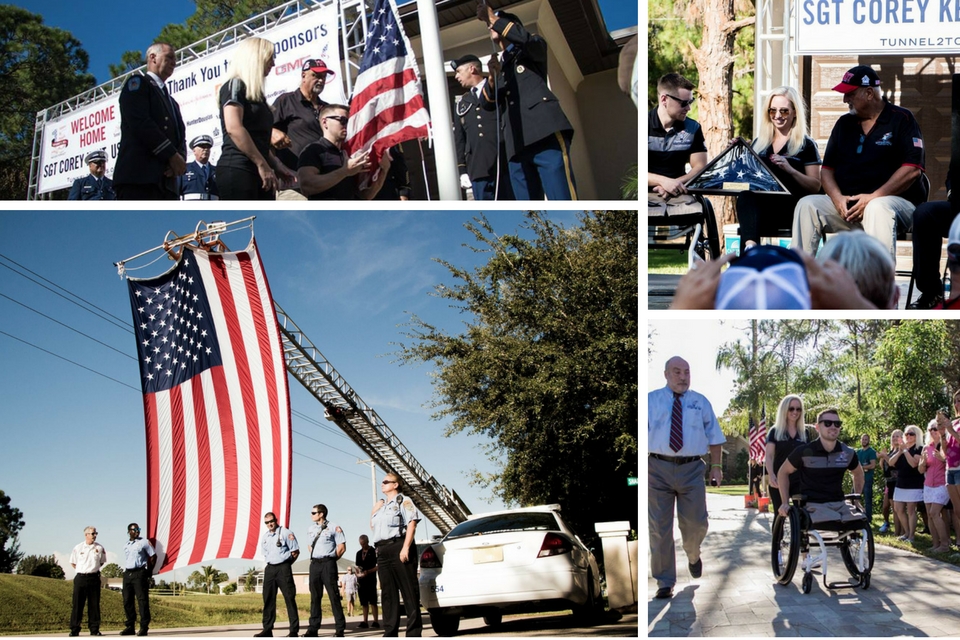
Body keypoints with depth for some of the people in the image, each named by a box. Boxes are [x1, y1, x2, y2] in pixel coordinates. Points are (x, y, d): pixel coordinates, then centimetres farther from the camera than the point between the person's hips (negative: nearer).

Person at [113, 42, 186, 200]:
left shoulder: (171, 102, 34)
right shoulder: (138, 83, 9)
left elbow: (180, 136, 21)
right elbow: (140, 122, -8)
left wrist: (179, 159, -3)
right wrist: (172, 156, -11)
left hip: (166, 182, 8)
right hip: (139, 176, -8)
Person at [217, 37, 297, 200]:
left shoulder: (255, 93, 24)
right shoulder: (235, 85, -3)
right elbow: (233, 128, -17)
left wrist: (276, 165, 13)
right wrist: (262, 164, -17)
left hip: (257, 172, 10)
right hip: (238, 169, -10)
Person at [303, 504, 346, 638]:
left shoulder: (334, 528, -3)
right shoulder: (311, 529, 16)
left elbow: (342, 547, -4)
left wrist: (331, 559, -2)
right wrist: (313, 556, 14)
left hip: (328, 564, -6)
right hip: (314, 564, 6)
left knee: (334, 595, -7)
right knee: (315, 596, 6)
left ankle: (340, 629, -6)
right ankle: (313, 629, 7)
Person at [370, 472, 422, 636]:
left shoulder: (403, 501, 2)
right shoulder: (381, 505, 25)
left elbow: (412, 524, -9)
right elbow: (373, 525, 32)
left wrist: (406, 547, -19)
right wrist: (374, 511, 15)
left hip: (398, 548, -8)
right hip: (382, 551, 8)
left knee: (409, 591, -8)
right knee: (388, 593, 5)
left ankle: (414, 632, -9)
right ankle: (390, 632, 6)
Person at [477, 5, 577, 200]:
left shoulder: (531, 51, 17)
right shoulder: (500, 65, 30)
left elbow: (527, 39, -8)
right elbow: (487, 103, 17)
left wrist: (494, 19, -4)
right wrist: (493, 77, -1)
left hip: (545, 134, -6)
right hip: (517, 146, 6)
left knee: (563, 202, -18)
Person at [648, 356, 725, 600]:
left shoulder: (701, 402, 10)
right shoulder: (651, 400, 5)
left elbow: (713, 436, 12)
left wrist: (716, 466, 4)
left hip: (692, 469, 1)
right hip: (658, 468, -1)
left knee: (696, 523, 3)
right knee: (660, 527, 0)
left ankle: (693, 555, 39)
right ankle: (665, 583, 9)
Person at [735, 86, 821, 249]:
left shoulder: (806, 145, 11)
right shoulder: (759, 143, 24)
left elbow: (816, 187, 4)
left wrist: (790, 169, -12)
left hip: (790, 207, -3)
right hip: (758, 204, 3)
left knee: (747, 198, -36)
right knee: (744, 196, -35)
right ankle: (750, 247, -57)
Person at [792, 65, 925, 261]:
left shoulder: (902, 120, 1)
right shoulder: (844, 123, 17)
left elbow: (912, 169, -10)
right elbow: (827, 169, 13)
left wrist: (873, 197, -18)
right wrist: (837, 198, -8)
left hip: (895, 200, -5)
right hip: (846, 204, 5)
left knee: (878, 208, -38)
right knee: (807, 205, -17)